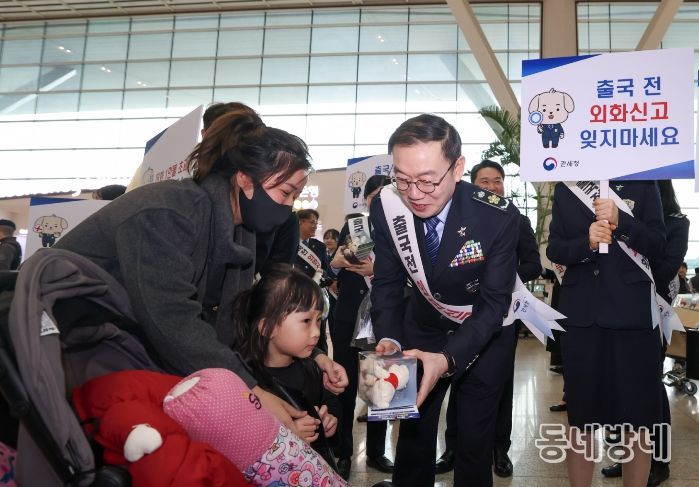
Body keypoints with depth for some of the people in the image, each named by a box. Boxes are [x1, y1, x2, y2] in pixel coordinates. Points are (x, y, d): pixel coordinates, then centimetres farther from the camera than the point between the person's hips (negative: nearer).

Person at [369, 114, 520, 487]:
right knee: (413, 425, 13)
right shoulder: (386, 207, -22)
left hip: (486, 330, -2)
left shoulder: (499, 217, -30)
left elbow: (493, 304, -25)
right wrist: (388, 341, -29)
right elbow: (387, 284, -11)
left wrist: (447, 359, -40)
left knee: (474, 436, 4)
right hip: (425, 324, 3)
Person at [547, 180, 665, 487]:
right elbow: (554, 249, 3)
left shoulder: (643, 185, 7)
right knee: (580, 416, 11)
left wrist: (620, 220, -16)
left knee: (638, 419, 4)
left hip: (632, 313, -1)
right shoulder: (565, 190, 9)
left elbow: (657, 246, 0)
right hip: (580, 315, 1)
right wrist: (586, 243, -16)